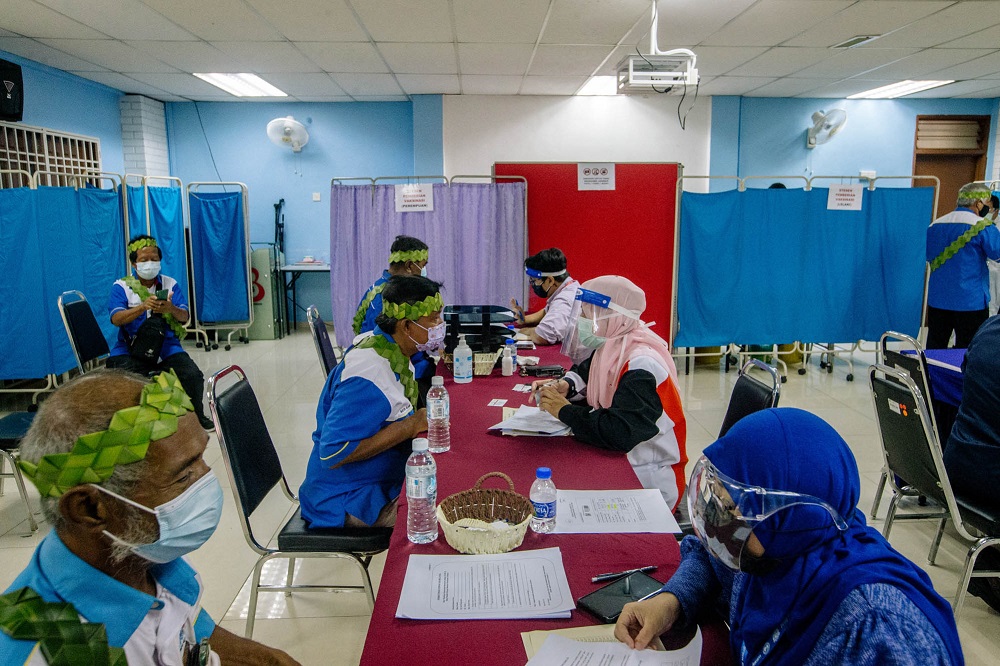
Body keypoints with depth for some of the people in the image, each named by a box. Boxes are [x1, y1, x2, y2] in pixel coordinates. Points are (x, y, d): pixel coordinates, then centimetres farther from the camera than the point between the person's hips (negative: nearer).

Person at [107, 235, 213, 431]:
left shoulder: (170, 284, 10)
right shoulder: (121, 286, 3)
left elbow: (184, 318, 2)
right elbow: (116, 319, -12)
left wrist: (171, 309, -22)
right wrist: (143, 307, -29)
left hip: (167, 346, 2)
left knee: (193, 376, -19)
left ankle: (197, 417, 6)